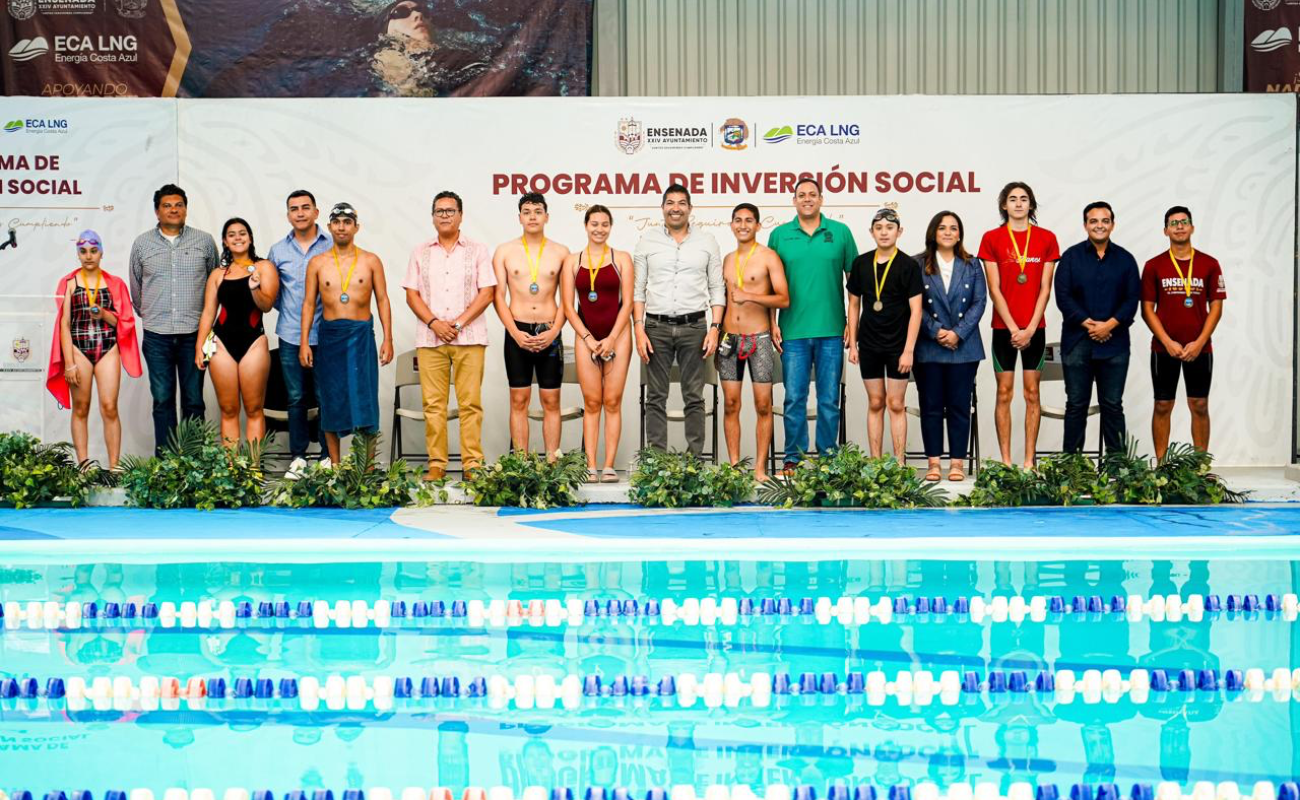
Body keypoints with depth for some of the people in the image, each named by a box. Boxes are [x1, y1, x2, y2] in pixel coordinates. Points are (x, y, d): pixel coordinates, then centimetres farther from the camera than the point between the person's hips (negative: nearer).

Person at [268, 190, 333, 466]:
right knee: (296, 398, 7)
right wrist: (287, 309, 10)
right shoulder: (278, 251, 9)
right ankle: (298, 455, 14)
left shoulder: (332, 247, 0)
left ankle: (328, 456, 8)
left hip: (325, 336, -2)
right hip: (290, 336, 2)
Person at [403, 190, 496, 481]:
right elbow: (412, 294, 8)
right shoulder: (420, 253, 14)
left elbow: (487, 293, 1)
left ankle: (473, 464, -3)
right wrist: (434, 322, -8)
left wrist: (459, 322, -9)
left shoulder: (478, 251, 9)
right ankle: (436, 464, 3)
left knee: (470, 403, -5)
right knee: (433, 404, -1)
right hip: (429, 338, 2)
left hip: (469, 337, -2)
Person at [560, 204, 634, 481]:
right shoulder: (573, 261, 8)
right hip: (585, 336, 1)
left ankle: (609, 466, -1)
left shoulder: (621, 259, 5)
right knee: (591, 403, 0)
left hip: (617, 335, -1)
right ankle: (591, 466, 0)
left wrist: (611, 339, -9)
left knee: (612, 402, -2)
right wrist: (589, 339, -5)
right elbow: (568, 306, 4)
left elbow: (627, 303, 0)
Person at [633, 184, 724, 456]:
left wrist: (714, 328, -3)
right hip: (657, 327, 0)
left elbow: (717, 289, 7)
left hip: (694, 327, 0)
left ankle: (694, 458, 6)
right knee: (656, 397, 2)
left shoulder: (707, 241, 7)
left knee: (694, 397, 2)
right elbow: (637, 289, 5)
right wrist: (639, 330, -4)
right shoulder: (647, 240, 7)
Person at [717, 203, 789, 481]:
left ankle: (760, 468, 1)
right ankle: (734, 466, 7)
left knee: (763, 406, -3)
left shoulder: (768, 257, -3)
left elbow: (784, 299, -10)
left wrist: (750, 296, -20)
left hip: (758, 339, -4)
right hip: (729, 339, 4)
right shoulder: (727, 259, 14)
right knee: (730, 405, 2)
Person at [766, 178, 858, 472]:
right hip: (793, 331, 0)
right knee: (794, 398, 1)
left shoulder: (841, 233, 5)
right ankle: (793, 457, 10)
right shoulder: (779, 235, 7)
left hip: (832, 330, 0)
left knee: (829, 399, 5)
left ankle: (828, 456, 13)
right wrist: (773, 324, 1)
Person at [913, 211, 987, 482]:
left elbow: (979, 302, 2)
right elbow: (915, 306, -2)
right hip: (928, 347, -1)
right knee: (931, 406, 2)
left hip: (964, 346, 1)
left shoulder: (972, 265, 8)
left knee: (959, 406, 2)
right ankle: (933, 462, 8)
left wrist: (958, 333, -9)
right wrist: (936, 331, -13)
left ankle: (957, 462, 6)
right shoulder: (919, 265, 3)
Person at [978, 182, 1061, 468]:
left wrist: (1030, 328, -8)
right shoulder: (992, 238, 1)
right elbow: (994, 289, -3)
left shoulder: (1046, 238, 4)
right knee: (1004, 393, 1)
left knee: (1032, 393, 3)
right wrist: (1014, 328, -10)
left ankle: (1029, 461, 6)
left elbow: (1045, 289, 0)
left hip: (1034, 328, 1)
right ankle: (1005, 461, 4)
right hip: (1004, 327, -1)